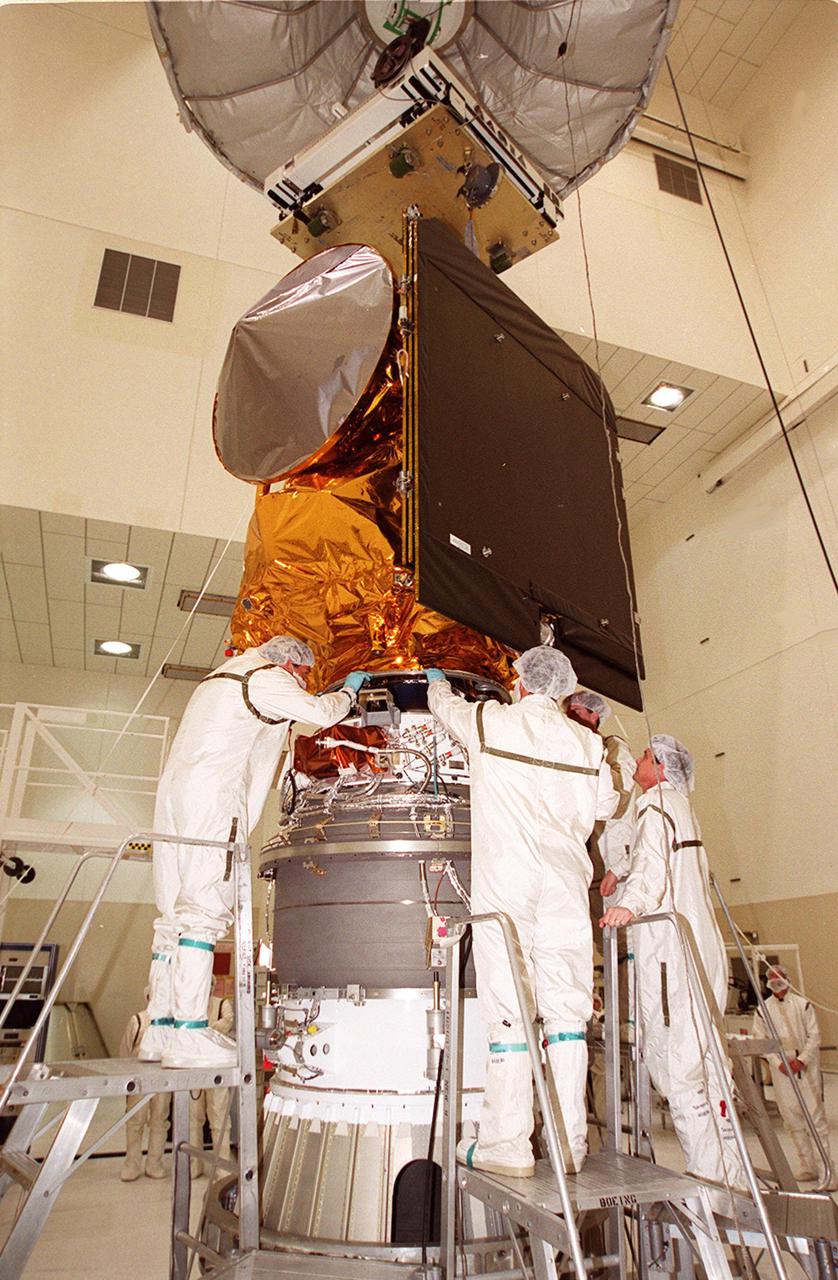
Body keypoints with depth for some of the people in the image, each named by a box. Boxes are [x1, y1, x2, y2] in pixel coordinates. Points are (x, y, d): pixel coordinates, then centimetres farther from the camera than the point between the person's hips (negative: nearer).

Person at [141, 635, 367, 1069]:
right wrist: (349, 690, 18)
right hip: (213, 799, -9)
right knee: (204, 909, -12)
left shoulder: (220, 678, 30)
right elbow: (323, 713, -2)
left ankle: (160, 1030, 9)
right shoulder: (268, 677, 2)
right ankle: (188, 1034, -14)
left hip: (174, 791, 9)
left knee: (175, 911, 7)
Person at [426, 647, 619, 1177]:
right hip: (566, 884, 4)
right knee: (566, 1008, 8)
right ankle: (570, 1143, 15)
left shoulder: (493, 721, 2)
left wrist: (439, 681, 44)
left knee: (509, 1010, -1)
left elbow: (445, 705, 21)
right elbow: (606, 804, 21)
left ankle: (507, 1145, 4)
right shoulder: (587, 742, 10)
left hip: (506, 883, -3)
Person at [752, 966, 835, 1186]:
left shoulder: (802, 1004, 2)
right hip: (780, 1069, 2)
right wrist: (778, 1062, -9)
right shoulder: (763, 1010, 6)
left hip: (806, 1066, -2)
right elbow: (761, 1041, 4)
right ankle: (806, 1165, 17)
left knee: (815, 1115, -6)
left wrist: (802, 1060, -10)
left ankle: (825, 1168, -1)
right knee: (791, 1117, 5)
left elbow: (814, 1036, 0)